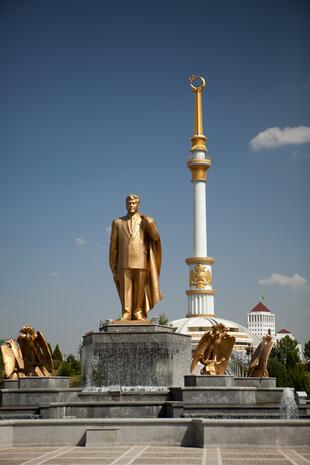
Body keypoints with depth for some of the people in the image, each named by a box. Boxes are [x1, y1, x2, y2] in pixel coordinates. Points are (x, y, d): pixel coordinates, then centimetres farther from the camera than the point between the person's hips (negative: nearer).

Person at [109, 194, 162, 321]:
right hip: (124, 263, 1)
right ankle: (126, 314, 2)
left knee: (140, 289, 0)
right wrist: (113, 266, 6)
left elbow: (155, 238, -5)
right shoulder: (118, 222, 10)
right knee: (126, 290, -1)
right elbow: (113, 245, 10)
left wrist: (149, 223, -17)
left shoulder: (146, 221, 8)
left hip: (141, 262, -1)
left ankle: (138, 313, 8)